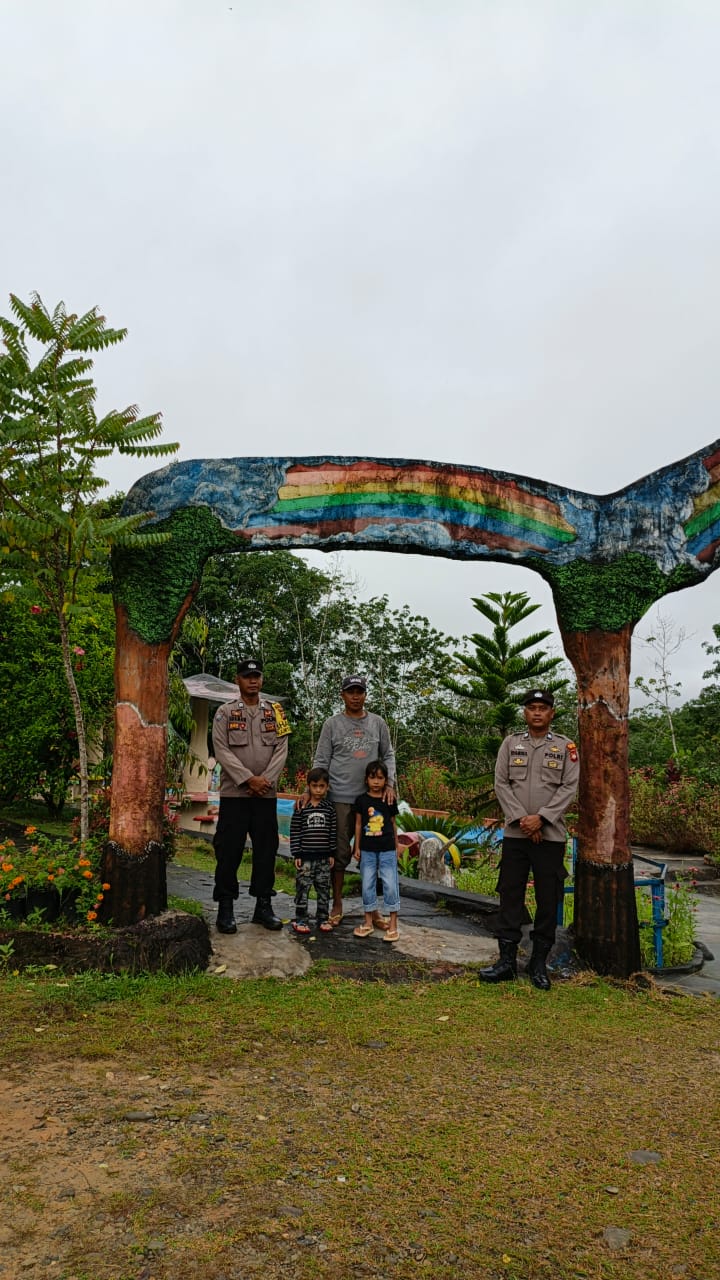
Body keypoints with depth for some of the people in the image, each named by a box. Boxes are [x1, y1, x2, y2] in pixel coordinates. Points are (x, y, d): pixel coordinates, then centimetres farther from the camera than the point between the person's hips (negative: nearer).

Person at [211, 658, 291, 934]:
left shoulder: (275, 712, 10)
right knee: (229, 851, 0)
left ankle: (263, 906, 18)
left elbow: (281, 749, 3)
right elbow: (222, 750, -6)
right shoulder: (225, 712, 3)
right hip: (233, 793, -2)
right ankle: (225, 908, 11)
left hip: (266, 794, 3)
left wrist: (266, 779, -11)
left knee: (266, 850, 7)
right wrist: (249, 779, -15)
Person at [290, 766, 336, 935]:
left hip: (324, 857, 3)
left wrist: (332, 854, 5)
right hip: (305, 856, -2)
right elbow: (294, 832, -4)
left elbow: (333, 832, 7)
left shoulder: (329, 808, 3)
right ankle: (301, 919, 11)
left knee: (323, 888, 10)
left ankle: (323, 918, 20)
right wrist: (296, 854, -7)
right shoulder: (301, 808, -5)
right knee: (302, 887, 2)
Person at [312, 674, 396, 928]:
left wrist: (389, 784, -4)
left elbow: (388, 755, 10)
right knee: (340, 852, 3)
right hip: (340, 798, -2)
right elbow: (321, 761, 2)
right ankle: (337, 905, 17)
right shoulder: (332, 724, 3)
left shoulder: (377, 723, 9)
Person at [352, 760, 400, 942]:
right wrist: (357, 847, 4)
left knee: (390, 884, -1)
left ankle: (393, 924, 8)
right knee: (367, 884, 7)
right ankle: (368, 921, 20)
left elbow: (393, 823, 9)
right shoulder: (361, 800, 0)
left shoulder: (389, 800, 1)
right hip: (367, 850, 1)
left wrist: (396, 846, 11)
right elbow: (358, 824, 5)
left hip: (387, 849, -1)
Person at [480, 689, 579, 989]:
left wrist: (541, 817, -14)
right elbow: (501, 783, 1)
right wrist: (520, 818, -11)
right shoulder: (510, 744, 7)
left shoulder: (566, 747, 3)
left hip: (551, 835, -1)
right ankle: (507, 961, 13)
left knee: (548, 900, 5)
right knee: (510, 896, 4)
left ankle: (539, 964, 17)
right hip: (514, 833, 1)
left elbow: (569, 787, -4)